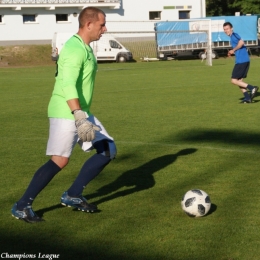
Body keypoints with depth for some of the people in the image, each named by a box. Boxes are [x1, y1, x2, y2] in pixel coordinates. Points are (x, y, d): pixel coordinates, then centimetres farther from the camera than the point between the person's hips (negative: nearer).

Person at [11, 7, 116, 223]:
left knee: (108, 150, 6)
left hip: (81, 113, 10)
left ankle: (73, 196, 11)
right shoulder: (75, 48, -17)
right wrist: (79, 117, -36)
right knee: (60, 161, -15)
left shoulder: (83, 47, 15)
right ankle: (22, 206, -4)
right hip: (67, 113, -10)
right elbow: (68, 85, -28)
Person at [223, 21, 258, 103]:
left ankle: (252, 88, -12)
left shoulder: (234, 35, -8)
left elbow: (241, 42, -27)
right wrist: (232, 52, 17)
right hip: (245, 60, 10)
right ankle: (247, 98, 7)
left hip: (241, 61, -10)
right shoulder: (233, 37, 21)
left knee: (234, 80, -6)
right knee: (239, 81, 12)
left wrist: (233, 50, -16)